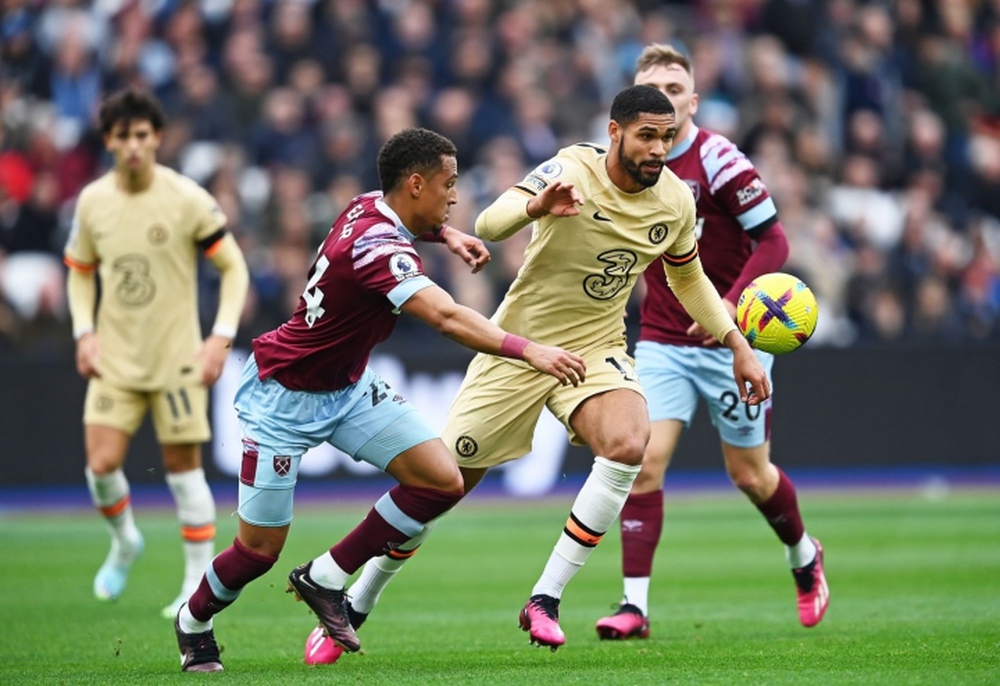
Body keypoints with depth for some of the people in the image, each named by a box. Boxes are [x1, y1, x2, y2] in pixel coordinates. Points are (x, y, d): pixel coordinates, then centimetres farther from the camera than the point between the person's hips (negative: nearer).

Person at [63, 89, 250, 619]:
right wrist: (84, 332, 1)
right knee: (101, 464, -9)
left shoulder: (187, 199, -10)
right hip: (114, 357, 3)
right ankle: (124, 542, 22)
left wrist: (221, 337, -12)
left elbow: (233, 266, -3)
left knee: (183, 465, 0)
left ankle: (200, 582, 10)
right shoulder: (92, 202, 0)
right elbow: (80, 271, 15)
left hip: (177, 357, -3)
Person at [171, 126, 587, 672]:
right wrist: (527, 351, -54)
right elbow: (446, 318, -46)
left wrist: (444, 232, 6)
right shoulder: (379, 246, -32)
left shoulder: (371, 206, -5)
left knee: (442, 482, -8)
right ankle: (194, 620, 30)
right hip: (284, 396, -9)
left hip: (348, 388, 9)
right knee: (259, 550, -1)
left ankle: (324, 579, 6)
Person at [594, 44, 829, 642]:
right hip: (662, 341, 4)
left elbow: (773, 241, -15)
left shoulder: (719, 160, -15)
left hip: (732, 340, -4)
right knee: (644, 460, -14)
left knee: (750, 474, 9)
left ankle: (805, 558, 39)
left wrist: (731, 305, -26)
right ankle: (635, 606, -14)